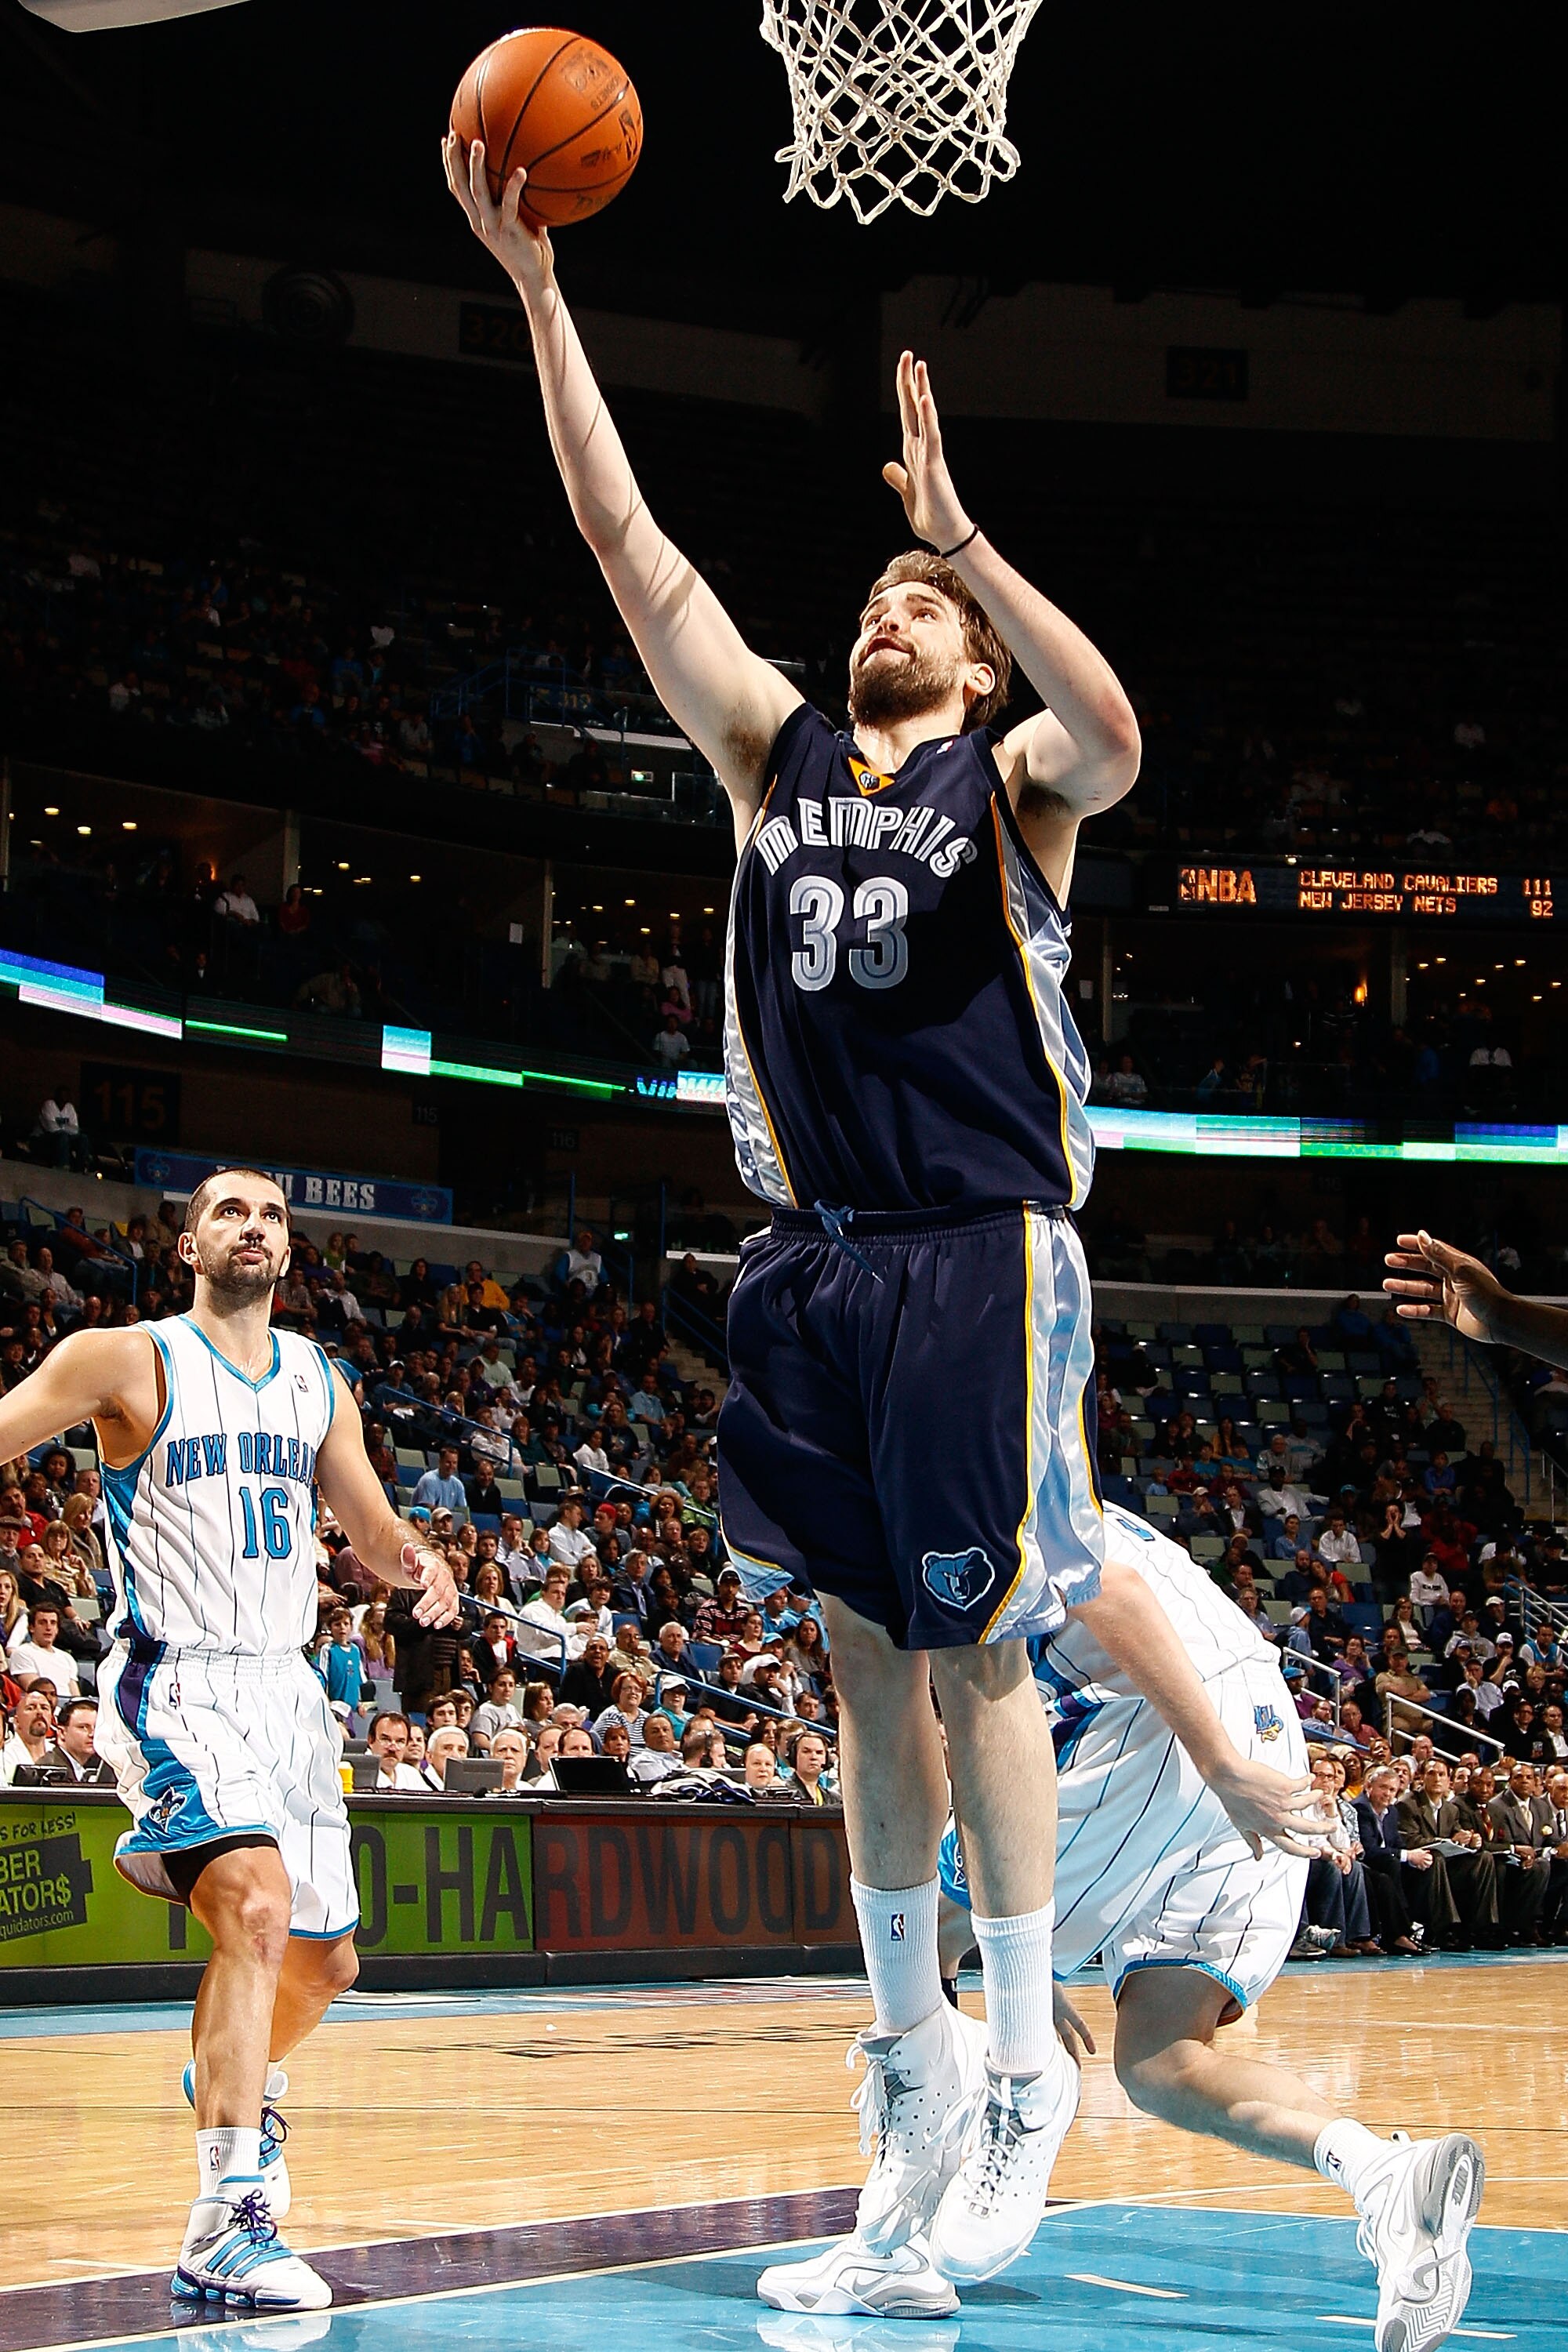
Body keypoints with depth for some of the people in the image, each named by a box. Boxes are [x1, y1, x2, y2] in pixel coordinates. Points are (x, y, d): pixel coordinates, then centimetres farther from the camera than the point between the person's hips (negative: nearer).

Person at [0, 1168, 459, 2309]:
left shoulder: (320, 1382, 12)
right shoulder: (128, 1360, -5)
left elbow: (374, 1532, 17)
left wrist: (414, 1559, -6)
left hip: (288, 1687, 7)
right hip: (177, 1683, -7)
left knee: (325, 1957, 17)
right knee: (257, 1903, -30)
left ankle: (235, 2083, 51)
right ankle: (226, 2225, -30)